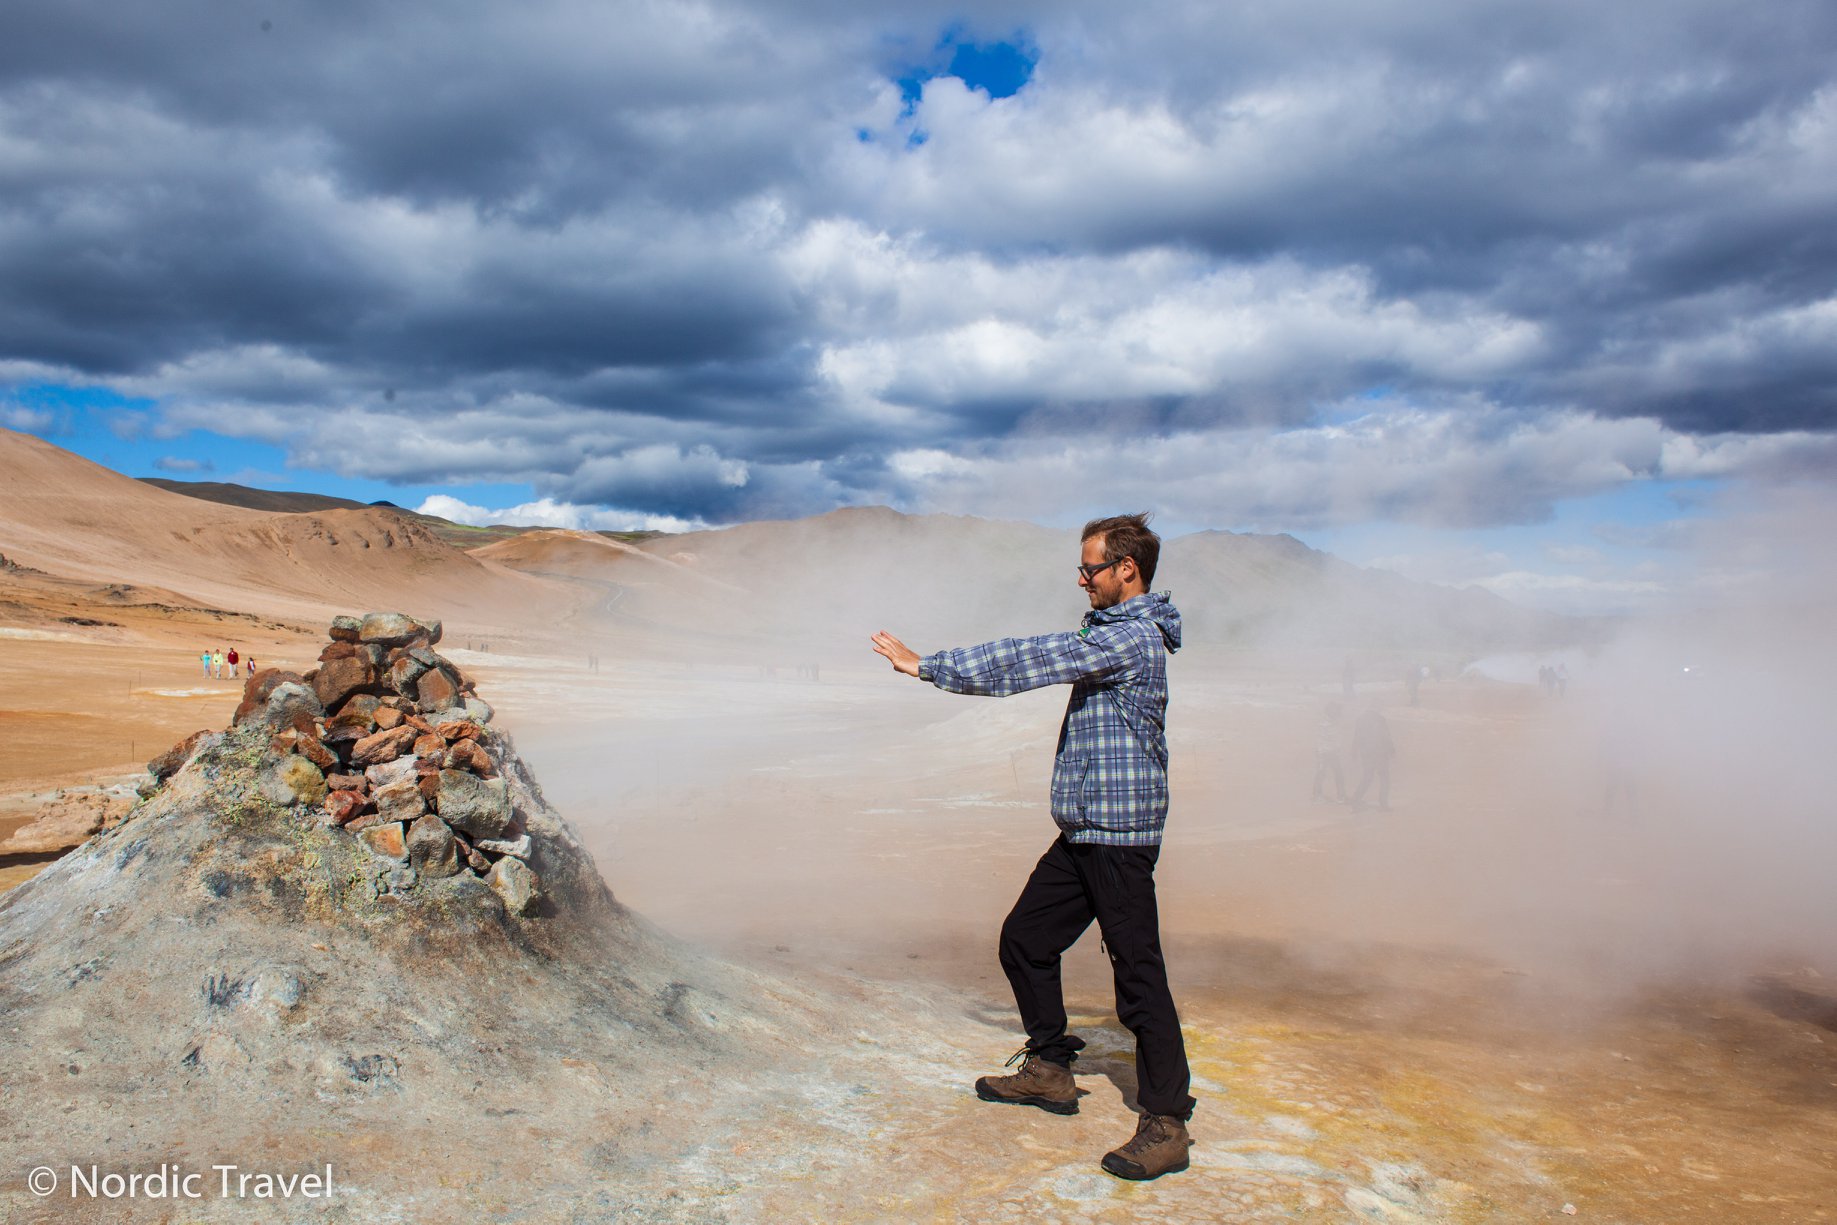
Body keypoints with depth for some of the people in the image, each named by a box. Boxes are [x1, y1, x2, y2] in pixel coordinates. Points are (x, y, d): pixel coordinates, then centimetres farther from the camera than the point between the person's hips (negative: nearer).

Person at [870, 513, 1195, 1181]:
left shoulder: (1134, 638, -16)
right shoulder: (1110, 633, 16)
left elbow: (1031, 660, -20)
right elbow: (1035, 662, 19)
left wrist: (928, 666, -16)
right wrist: (934, 665, 12)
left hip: (1119, 836, -10)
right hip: (1082, 832, 10)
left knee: (1138, 975, -5)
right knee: (1024, 939, 15)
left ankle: (1166, 1125, 6)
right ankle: (1049, 1070, 30)